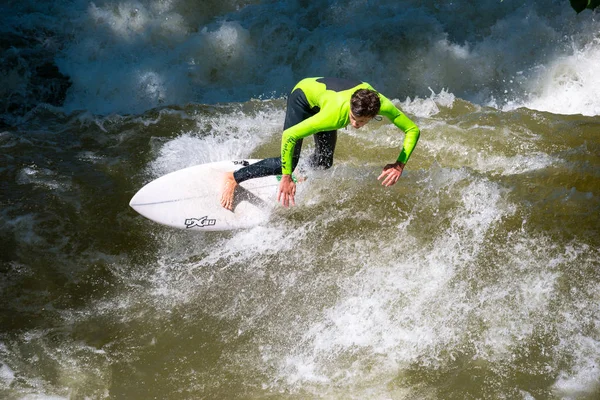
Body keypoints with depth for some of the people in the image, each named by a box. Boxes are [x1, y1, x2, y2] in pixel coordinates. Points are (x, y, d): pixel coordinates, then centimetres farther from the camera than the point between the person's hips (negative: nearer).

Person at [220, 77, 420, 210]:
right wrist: (286, 178, -37)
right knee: (288, 162, -14)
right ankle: (233, 178, -1)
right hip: (304, 94, -5)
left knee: (323, 163, 8)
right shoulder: (336, 114, -45)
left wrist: (400, 165, -35)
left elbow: (413, 130, -22)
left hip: (322, 94, 5)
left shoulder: (382, 105, -35)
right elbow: (289, 136, -40)